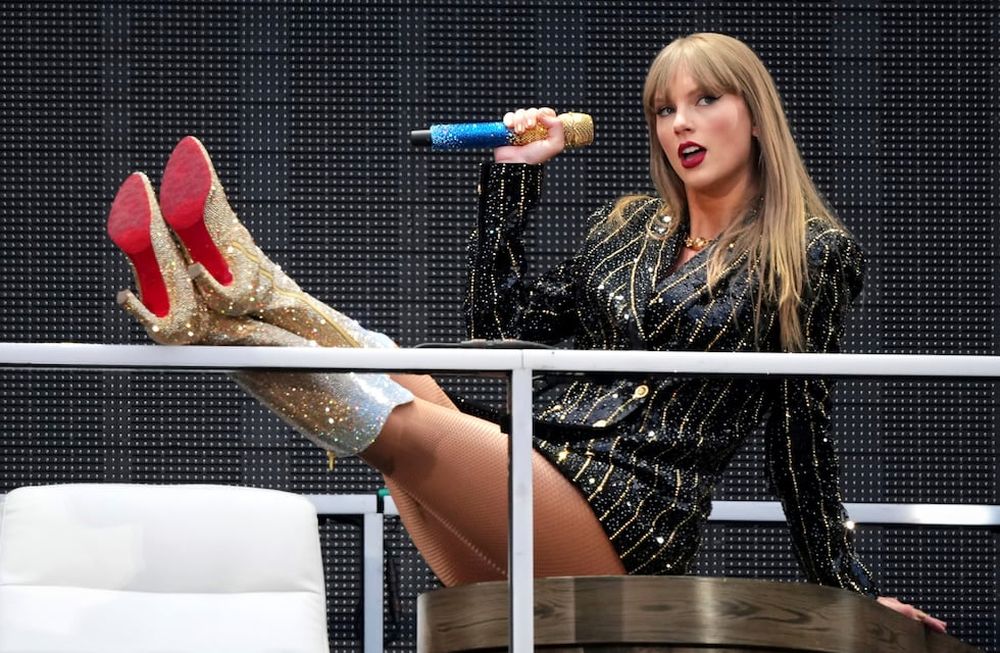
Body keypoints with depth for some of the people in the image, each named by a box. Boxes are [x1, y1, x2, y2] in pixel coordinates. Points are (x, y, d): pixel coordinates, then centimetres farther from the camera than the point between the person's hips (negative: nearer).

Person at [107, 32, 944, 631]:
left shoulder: (812, 255, 8)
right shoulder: (629, 226, 23)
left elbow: (802, 430, 9)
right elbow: (501, 318, 18)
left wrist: (847, 584, 5)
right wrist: (514, 174, 19)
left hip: (627, 525, -6)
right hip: (532, 483, 6)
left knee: (409, 422, -29)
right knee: (386, 362, -19)